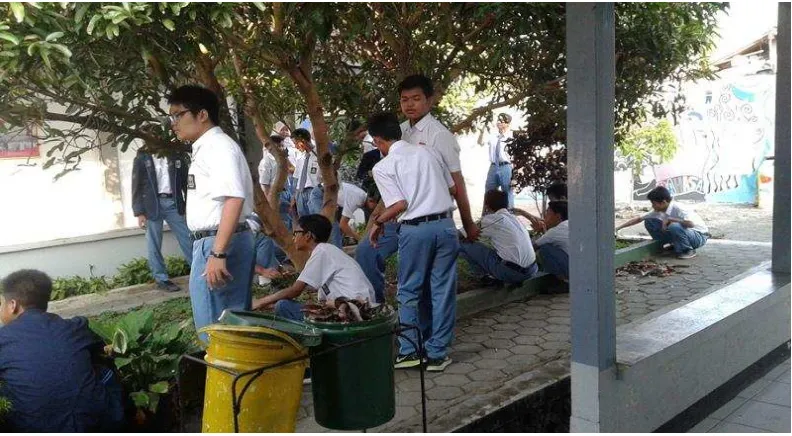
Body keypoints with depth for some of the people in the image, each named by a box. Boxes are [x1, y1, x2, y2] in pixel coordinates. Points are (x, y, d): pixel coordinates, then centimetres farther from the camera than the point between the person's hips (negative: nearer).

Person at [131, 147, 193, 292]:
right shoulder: (142, 159, 2)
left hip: (173, 202, 2)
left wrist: (189, 203, -1)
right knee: (154, 245, 3)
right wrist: (139, 212, -8)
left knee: (187, 239, 4)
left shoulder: (175, 156, 8)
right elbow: (136, 187, -1)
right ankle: (161, 279, 12)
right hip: (152, 204, -2)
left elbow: (185, 179, 8)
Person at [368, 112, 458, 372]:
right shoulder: (427, 151, 11)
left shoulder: (382, 167, -2)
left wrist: (378, 222, 5)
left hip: (415, 229, -3)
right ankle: (437, 354, 13)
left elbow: (400, 205, -10)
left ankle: (409, 351, 15)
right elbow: (452, 189, 15)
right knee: (443, 290, 8)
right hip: (445, 225, 4)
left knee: (409, 291, 12)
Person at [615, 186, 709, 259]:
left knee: (674, 227, -40)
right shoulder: (658, 211, -5)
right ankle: (672, 245, 6)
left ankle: (688, 250, -13)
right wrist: (618, 228, -4)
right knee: (649, 222, -3)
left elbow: (690, 223, -42)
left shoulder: (677, 208, -27)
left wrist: (669, 219, -30)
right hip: (682, 233, 7)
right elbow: (639, 219, 1)